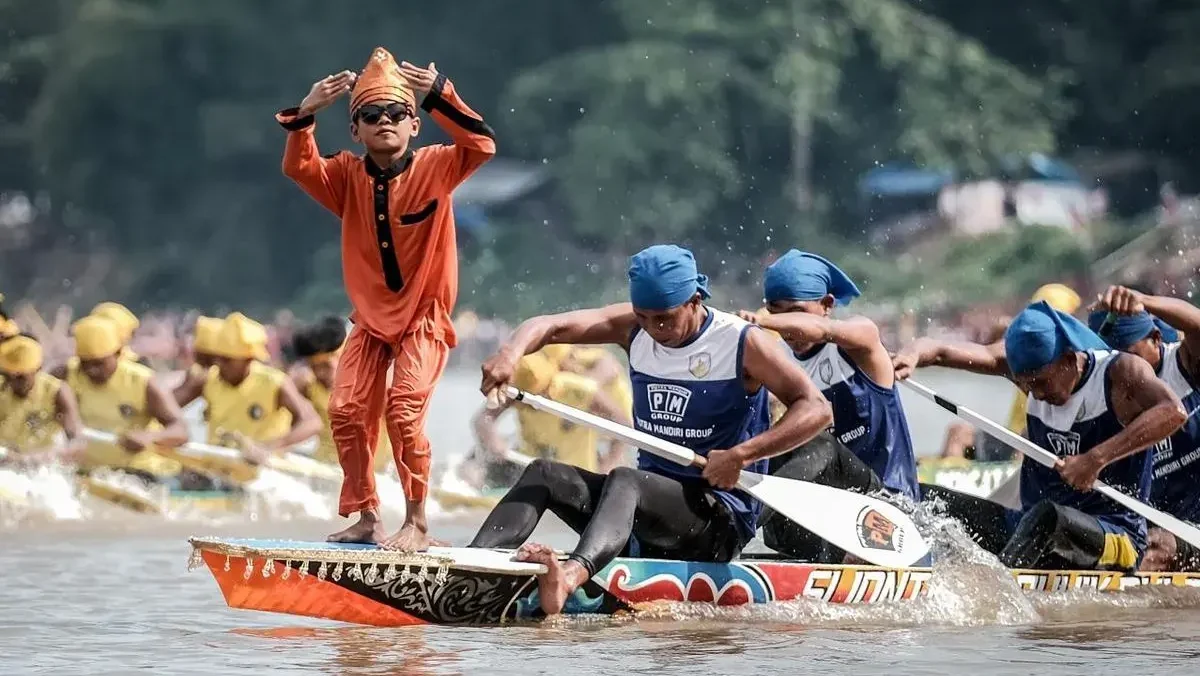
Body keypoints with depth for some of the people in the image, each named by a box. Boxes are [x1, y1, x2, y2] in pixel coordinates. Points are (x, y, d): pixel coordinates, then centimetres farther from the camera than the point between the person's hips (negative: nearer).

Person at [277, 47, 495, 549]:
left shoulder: (435, 168, -11)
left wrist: (439, 95, -38)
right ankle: (366, 517, 9)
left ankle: (416, 522, -9)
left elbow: (482, 146, -26)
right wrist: (305, 114, -30)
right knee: (346, 410, -5)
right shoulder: (347, 177, -1)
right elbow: (299, 167, -15)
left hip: (424, 318, -4)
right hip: (371, 318, 4)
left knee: (404, 408, -19)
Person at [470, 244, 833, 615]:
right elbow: (550, 326, 0)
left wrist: (741, 455, -28)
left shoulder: (742, 344, -8)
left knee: (624, 480, -35)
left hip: (721, 518, -7)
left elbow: (817, 410, -16)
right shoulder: (633, 328, 7)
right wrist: (510, 354, -23)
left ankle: (572, 574, -66)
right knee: (543, 474, -12)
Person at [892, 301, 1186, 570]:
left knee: (1047, 516, -38)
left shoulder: (1119, 371, -10)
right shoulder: (1034, 367, 5)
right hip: (1034, 526, 7)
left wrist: (1097, 458, -36)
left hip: (1116, 540, -7)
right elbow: (944, 352, -2)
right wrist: (913, 355, -26)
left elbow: (1173, 412, -30)